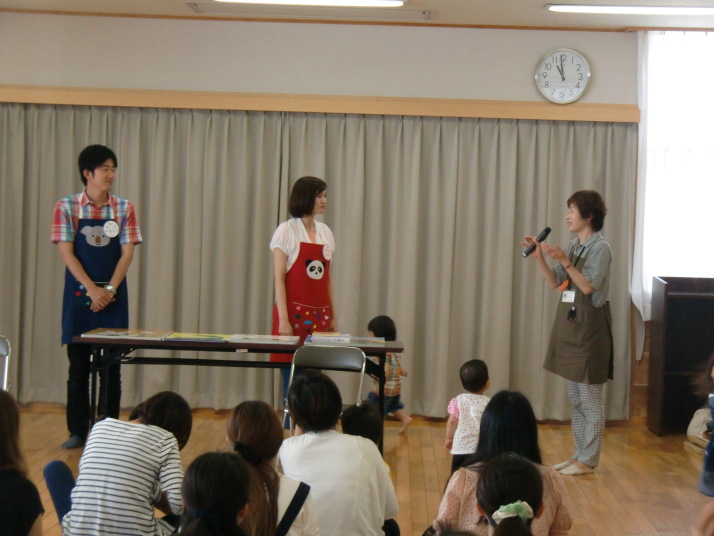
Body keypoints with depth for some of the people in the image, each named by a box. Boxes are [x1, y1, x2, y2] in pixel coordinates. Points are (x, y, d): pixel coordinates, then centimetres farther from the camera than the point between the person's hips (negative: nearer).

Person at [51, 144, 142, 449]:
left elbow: (127, 253, -1)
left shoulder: (124, 209, 3)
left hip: (113, 295, 1)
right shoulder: (67, 207, -1)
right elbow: (66, 252, -7)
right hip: (79, 295, -1)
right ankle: (77, 431, 11)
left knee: (111, 367, 4)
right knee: (78, 366, 3)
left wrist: (109, 291, -13)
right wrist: (92, 290, -16)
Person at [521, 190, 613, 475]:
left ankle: (588, 460, 6)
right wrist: (539, 257, -2)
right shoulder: (572, 246, 12)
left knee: (590, 398, -1)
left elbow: (588, 286, -20)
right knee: (575, 397, 15)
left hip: (589, 326, -9)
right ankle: (579, 454, 24)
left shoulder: (600, 248, -12)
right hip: (569, 323, 9)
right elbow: (555, 282, 10)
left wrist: (565, 261, -29)